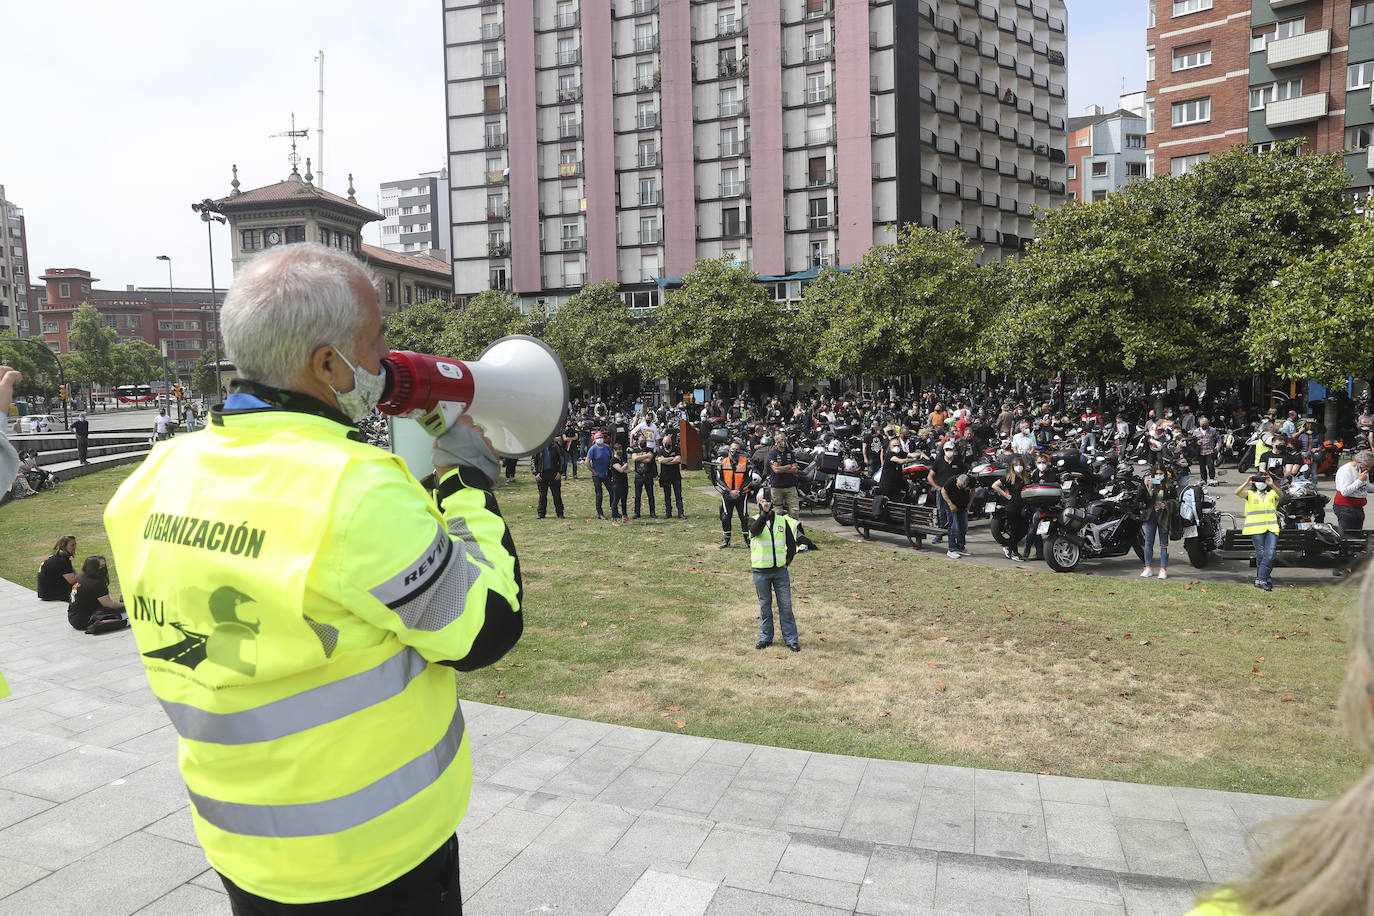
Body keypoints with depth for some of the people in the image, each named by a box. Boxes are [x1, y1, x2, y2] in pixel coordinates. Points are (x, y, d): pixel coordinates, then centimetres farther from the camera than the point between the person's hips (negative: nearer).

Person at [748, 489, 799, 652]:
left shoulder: (782, 521, 6)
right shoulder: (755, 521, -1)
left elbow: (792, 544, 14)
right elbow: (755, 530, -27)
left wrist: (787, 561, 3)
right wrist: (764, 515, -41)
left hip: (780, 571, 1)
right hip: (761, 572, -1)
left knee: (786, 605, 3)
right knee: (764, 605, 9)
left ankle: (791, 639, 10)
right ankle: (765, 638, 21)